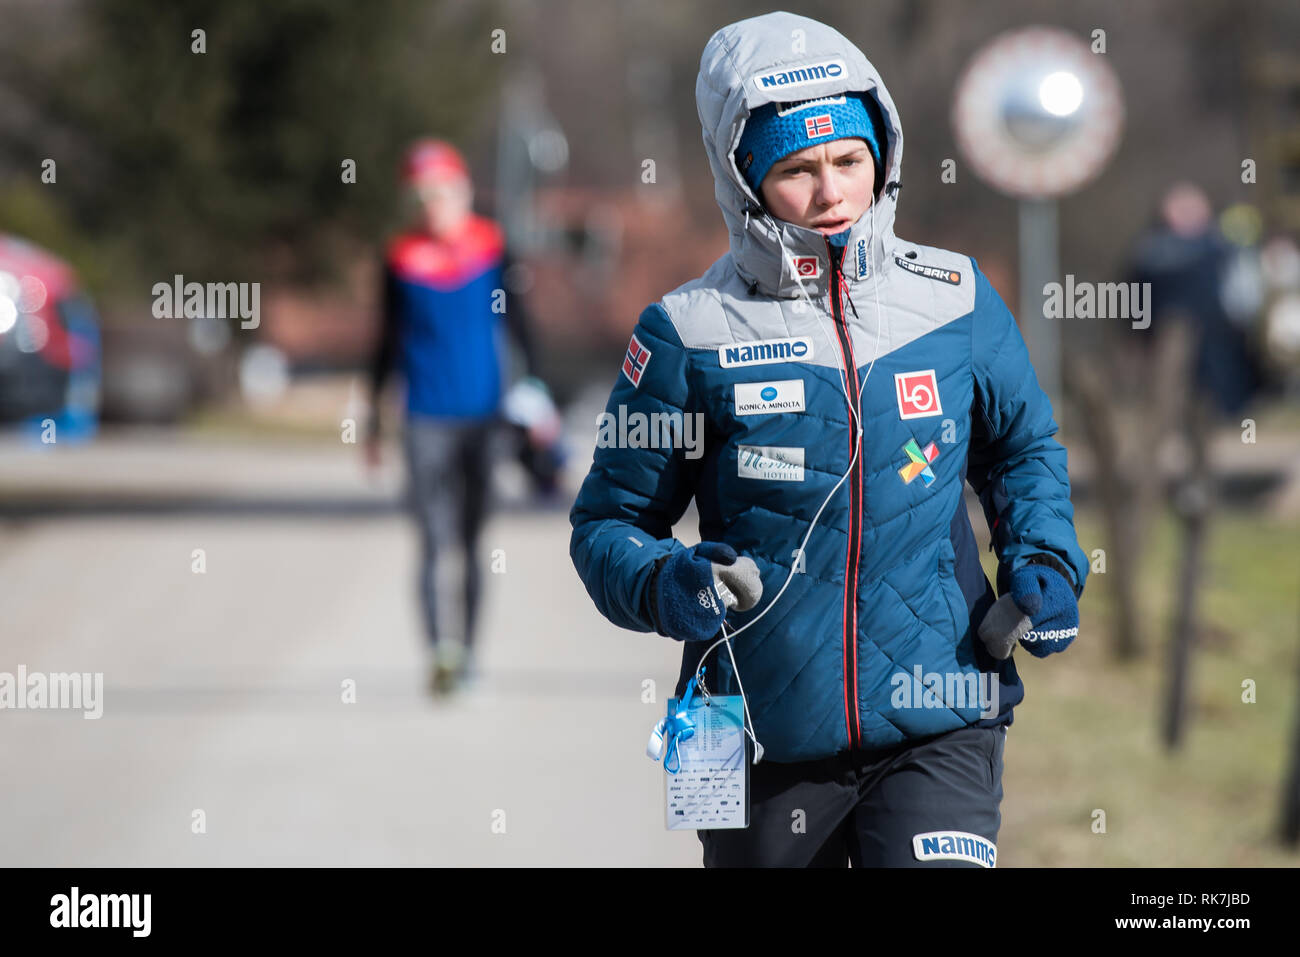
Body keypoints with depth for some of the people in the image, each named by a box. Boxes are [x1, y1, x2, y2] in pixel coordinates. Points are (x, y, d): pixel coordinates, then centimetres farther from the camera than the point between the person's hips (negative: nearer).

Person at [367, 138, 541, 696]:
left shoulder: (492, 248, 2)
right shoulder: (402, 259, 1)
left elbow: (517, 323, 9)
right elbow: (389, 341, 10)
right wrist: (374, 415, 12)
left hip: (484, 415, 1)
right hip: (427, 416, -1)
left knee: (472, 540, 12)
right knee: (434, 540, -13)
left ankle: (467, 650, 23)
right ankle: (442, 648, -26)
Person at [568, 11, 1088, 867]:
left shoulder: (956, 302, 4)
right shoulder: (691, 335, -4)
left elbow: (1024, 449, 21)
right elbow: (608, 521, 3)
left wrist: (1043, 561, 4)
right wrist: (662, 584, -18)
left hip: (937, 730, 0)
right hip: (766, 746, 0)